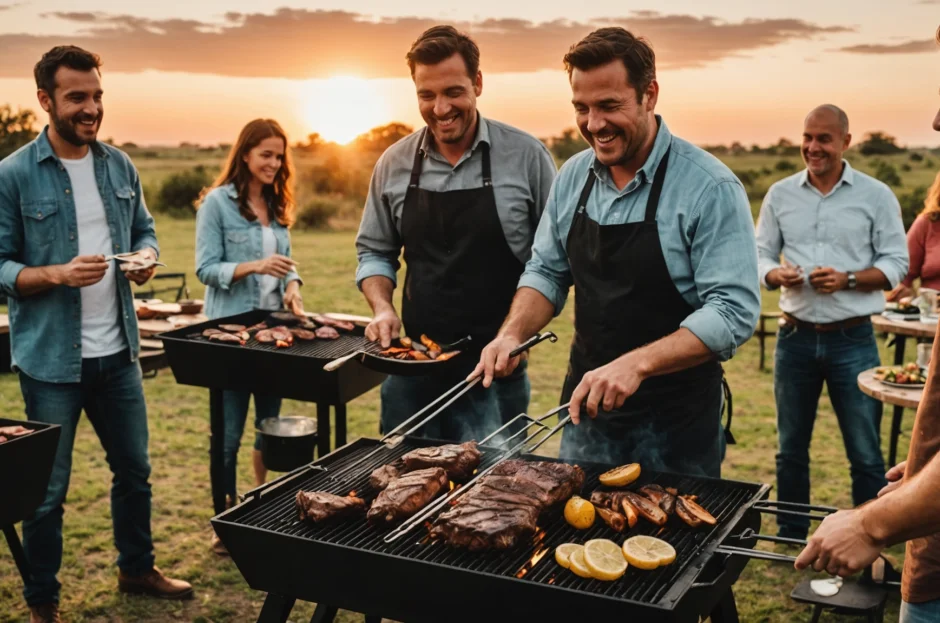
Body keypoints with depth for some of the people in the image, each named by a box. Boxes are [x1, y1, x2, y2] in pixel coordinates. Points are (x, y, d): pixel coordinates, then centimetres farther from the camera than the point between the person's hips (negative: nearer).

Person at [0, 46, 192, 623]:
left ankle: (137, 567, 39)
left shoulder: (119, 166, 5)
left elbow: (143, 229, 15)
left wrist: (147, 256, -7)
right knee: (48, 488, 7)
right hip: (51, 358, -5)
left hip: (118, 351, 5)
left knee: (134, 468, 18)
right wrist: (59, 275, -24)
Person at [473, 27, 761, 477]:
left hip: (676, 421, -5)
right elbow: (547, 271, 10)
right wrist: (513, 334, -9)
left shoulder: (710, 188, -18)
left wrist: (636, 364, -33)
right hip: (586, 404, 5)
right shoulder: (572, 178, 0)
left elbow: (734, 311, -23)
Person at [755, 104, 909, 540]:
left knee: (865, 452, 2)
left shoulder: (876, 196, 0)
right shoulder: (780, 194, 7)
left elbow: (895, 263, -1)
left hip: (852, 340, -2)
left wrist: (848, 280, -18)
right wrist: (775, 274, -14)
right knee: (790, 448, 12)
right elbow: (760, 254, 8)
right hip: (796, 337, 3)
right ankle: (790, 537, 26)